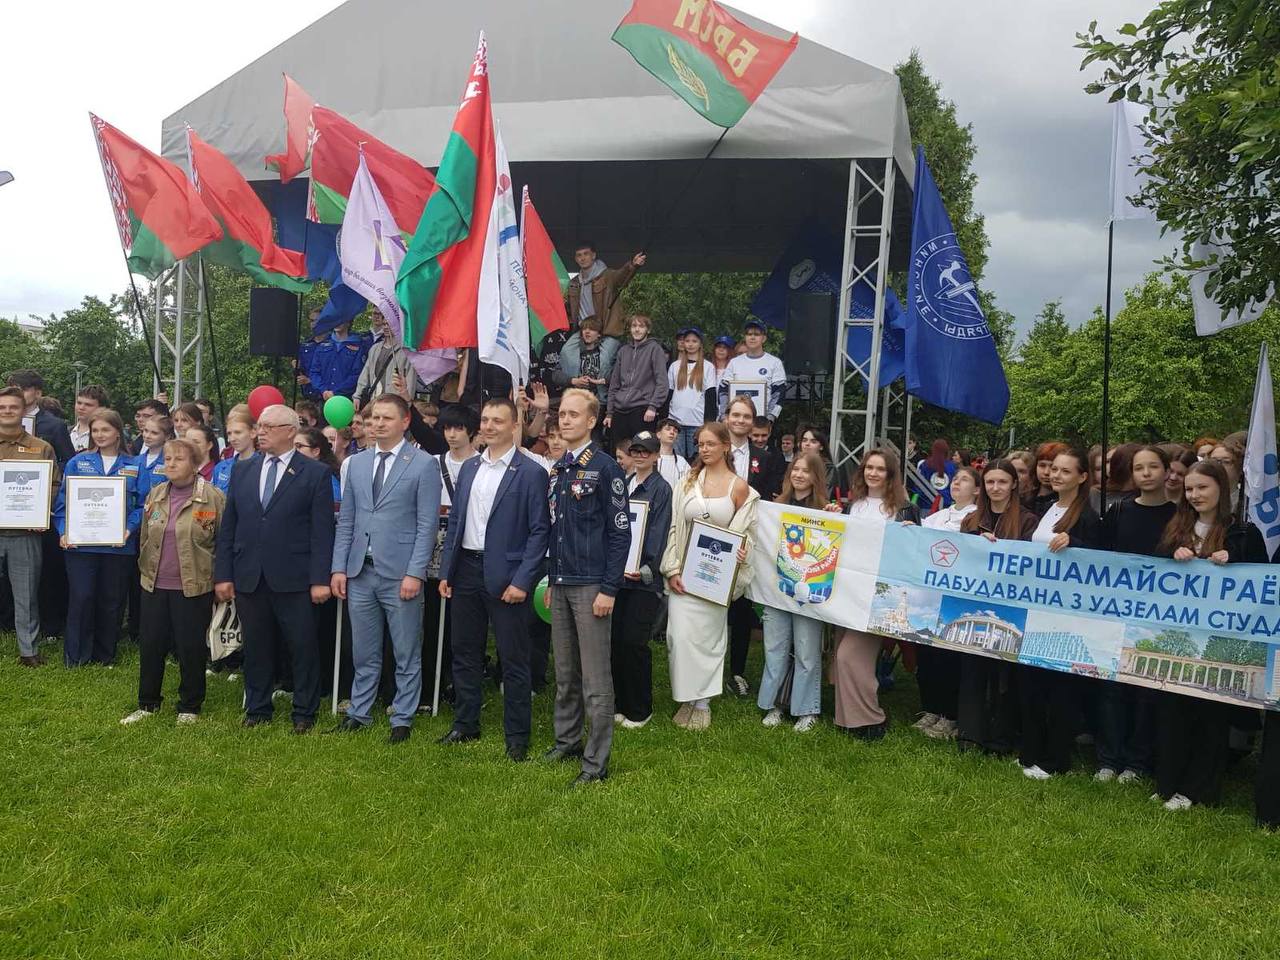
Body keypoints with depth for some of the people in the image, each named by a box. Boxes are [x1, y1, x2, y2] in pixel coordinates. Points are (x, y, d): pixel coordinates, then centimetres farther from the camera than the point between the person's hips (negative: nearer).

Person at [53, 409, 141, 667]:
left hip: (118, 545, 1)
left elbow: (141, 504, 3)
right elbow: (63, 500, 4)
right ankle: (75, 656, 10)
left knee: (111, 601, 8)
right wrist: (64, 531, -8)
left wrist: (129, 528, -12)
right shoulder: (78, 462, 6)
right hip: (81, 543, 0)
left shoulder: (133, 466, 5)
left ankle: (105, 655, 22)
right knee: (81, 598, -3)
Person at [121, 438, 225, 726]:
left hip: (194, 586, -5)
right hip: (155, 584, 5)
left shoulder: (212, 496, -8)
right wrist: (146, 568, 13)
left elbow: (223, 541, -6)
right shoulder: (155, 494, 8)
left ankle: (189, 707, 20)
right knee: (150, 645, 11)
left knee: (190, 648, 4)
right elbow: (145, 537, 17)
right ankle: (147, 704, 27)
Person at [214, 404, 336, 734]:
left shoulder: (316, 473, -3)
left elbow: (323, 531, -7)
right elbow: (228, 527, 10)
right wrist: (223, 574, 4)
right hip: (248, 578, 4)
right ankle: (257, 709, 28)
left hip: (293, 579, -4)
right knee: (256, 647, 13)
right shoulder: (242, 470, 10)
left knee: (302, 647, 3)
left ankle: (304, 712, 17)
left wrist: (320, 579, -12)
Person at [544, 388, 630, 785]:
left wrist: (609, 589, -15)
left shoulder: (605, 468, -9)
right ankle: (567, 741, 30)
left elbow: (620, 532, -11)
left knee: (595, 678, -1)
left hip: (591, 585, -7)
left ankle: (596, 761, 8)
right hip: (560, 584, 7)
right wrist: (551, 579, 15)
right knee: (565, 672, 16)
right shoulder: (557, 469, 12)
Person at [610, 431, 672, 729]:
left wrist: (647, 569, -22)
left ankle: (639, 710, 10)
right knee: (616, 639, 7)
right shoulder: (624, 485, 14)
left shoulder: (661, 489, -4)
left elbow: (658, 533, -11)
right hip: (619, 573, 6)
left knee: (633, 642, -5)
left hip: (644, 578, -5)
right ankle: (622, 703, 21)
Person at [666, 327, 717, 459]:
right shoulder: (675, 366, 12)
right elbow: (668, 394, 12)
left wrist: (708, 423, -8)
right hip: (676, 421, 2)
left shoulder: (708, 367, 4)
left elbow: (711, 397, 0)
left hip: (698, 422, -2)